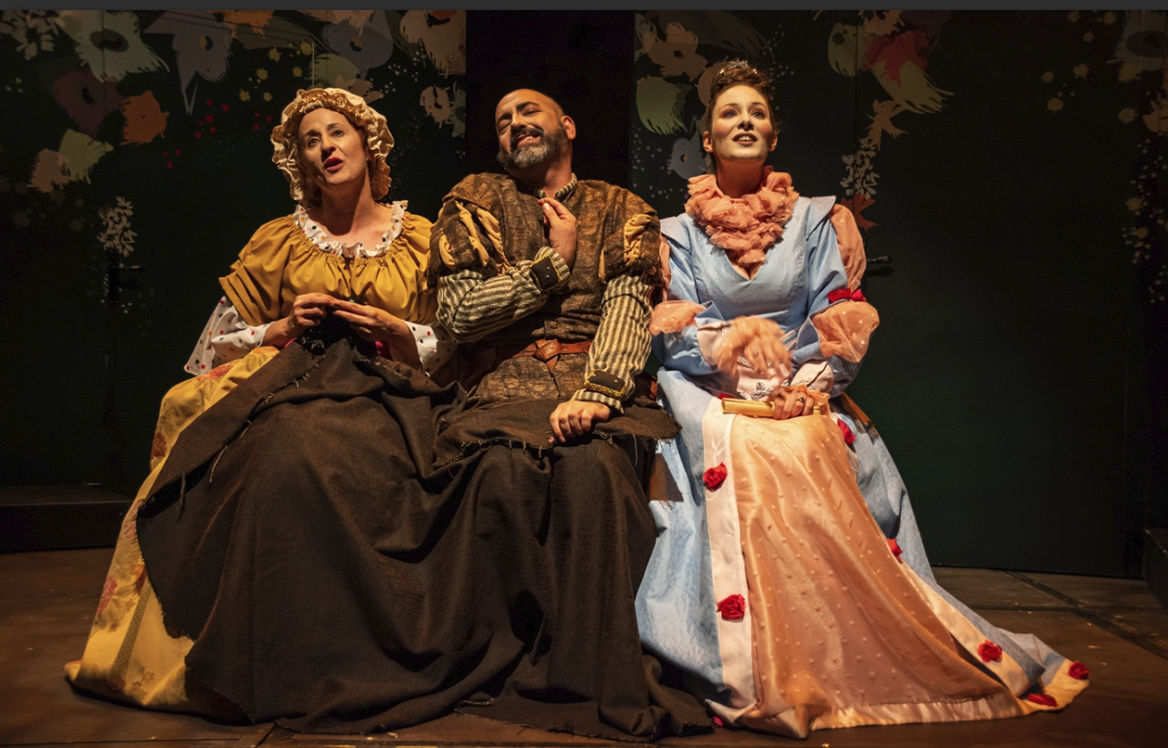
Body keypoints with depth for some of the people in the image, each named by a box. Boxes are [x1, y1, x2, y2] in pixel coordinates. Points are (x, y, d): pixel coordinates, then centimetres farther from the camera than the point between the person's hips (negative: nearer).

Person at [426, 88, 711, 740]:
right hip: (504, 392, 1)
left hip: (601, 390, 0)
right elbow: (459, 312, 4)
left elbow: (630, 307, -1)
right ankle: (526, 670, -19)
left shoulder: (620, 209, 16)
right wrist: (553, 262, 2)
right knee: (504, 473, -32)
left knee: (595, 465, -33)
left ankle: (598, 679, -26)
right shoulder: (476, 203, 16)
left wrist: (595, 392, -19)